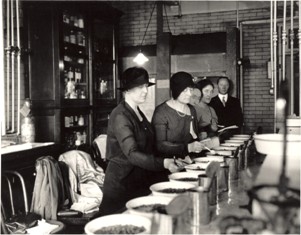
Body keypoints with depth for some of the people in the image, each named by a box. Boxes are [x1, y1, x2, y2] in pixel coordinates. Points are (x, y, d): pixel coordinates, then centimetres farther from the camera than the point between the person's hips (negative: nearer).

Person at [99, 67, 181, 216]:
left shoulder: (138, 113, 12)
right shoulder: (120, 116, -16)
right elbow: (132, 154, -26)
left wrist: (169, 161, 8)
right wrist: (163, 163, -35)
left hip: (141, 181, 8)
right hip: (121, 183, -8)